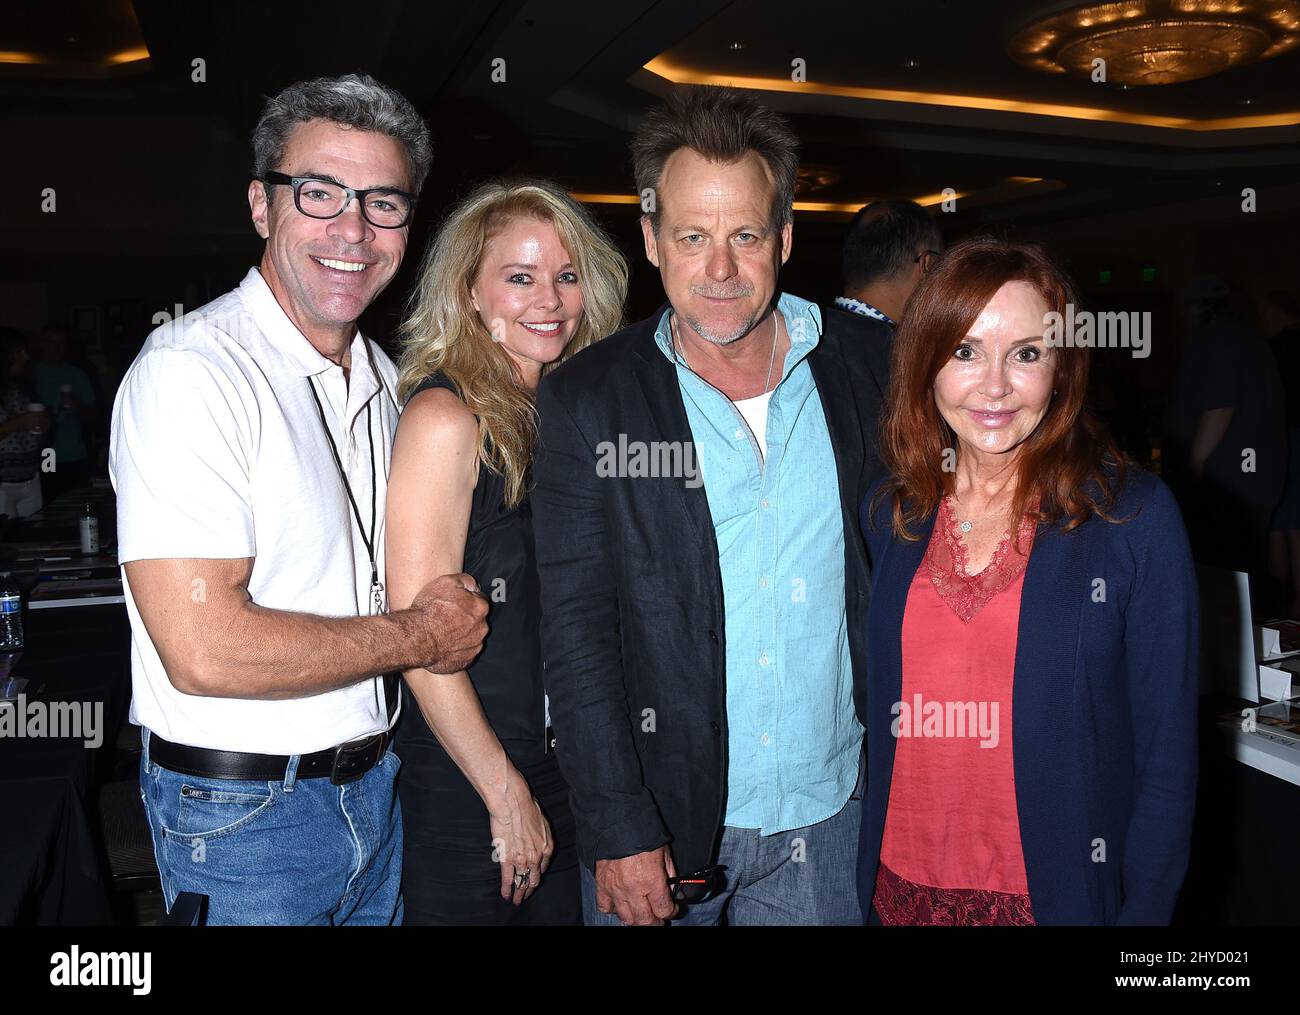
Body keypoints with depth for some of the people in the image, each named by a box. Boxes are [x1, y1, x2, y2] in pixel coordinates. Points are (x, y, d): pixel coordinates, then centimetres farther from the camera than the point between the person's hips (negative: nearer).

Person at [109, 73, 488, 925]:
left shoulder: (383, 377, 6)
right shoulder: (191, 372, -20)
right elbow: (204, 650, -27)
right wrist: (420, 635, -16)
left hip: (373, 783, 7)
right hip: (240, 816, -7)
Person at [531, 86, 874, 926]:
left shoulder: (859, 373, -2)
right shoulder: (588, 399, -8)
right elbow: (576, 630, -9)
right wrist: (619, 829, -12)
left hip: (829, 816, 2)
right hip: (662, 819, -1)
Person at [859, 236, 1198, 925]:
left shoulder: (1135, 516, -12)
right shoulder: (885, 515, -2)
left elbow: (1167, 753, -8)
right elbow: (871, 712, 6)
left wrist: (1142, 912, -11)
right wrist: (850, 880, 3)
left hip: (1057, 892, -2)